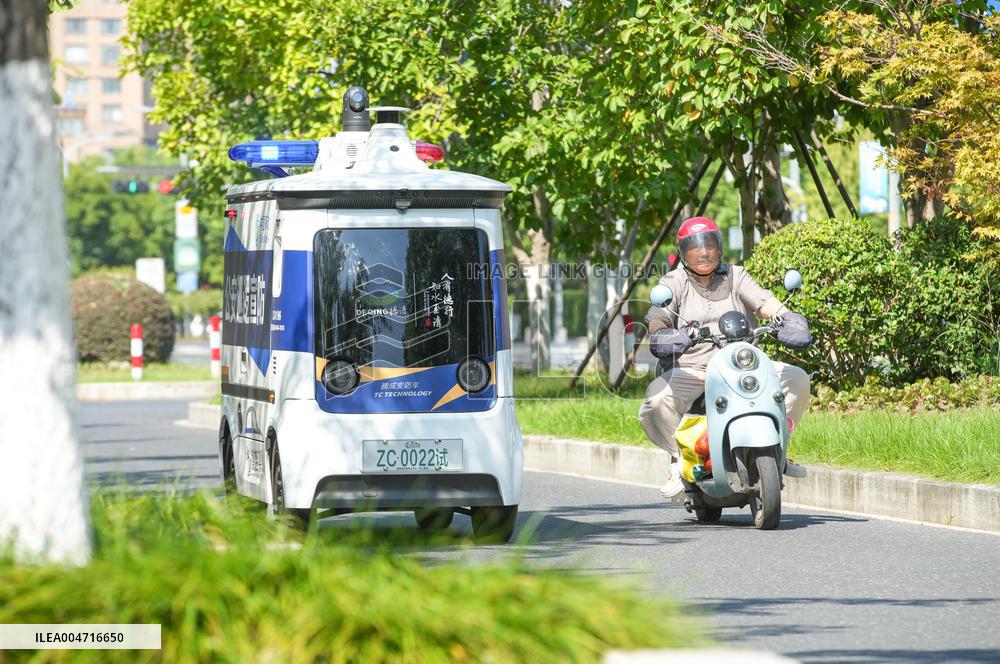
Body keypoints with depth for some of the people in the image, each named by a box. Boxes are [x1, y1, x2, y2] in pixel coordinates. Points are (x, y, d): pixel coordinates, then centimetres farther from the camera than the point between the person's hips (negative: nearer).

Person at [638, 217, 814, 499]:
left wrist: (789, 319, -22)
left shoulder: (735, 276, 15)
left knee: (797, 379, -14)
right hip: (690, 370, -3)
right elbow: (657, 317, -8)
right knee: (657, 399, -33)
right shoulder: (674, 282, 9)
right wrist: (661, 335, -32)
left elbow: (765, 302, 0)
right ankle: (680, 458, -9)